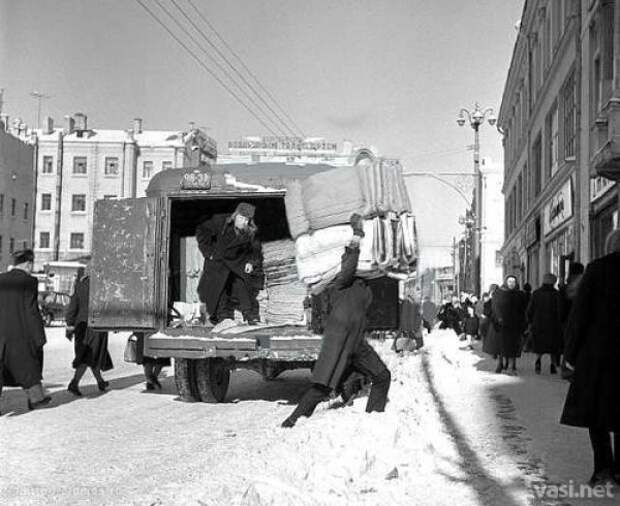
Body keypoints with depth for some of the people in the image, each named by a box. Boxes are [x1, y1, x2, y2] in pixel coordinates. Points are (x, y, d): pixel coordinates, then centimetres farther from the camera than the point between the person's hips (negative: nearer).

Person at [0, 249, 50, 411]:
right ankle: (36, 397, 30)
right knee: (29, 363, 16)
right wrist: (39, 337, -9)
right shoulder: (29, 282, -10)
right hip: (20, 334, -4)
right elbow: (32, 311, -13)